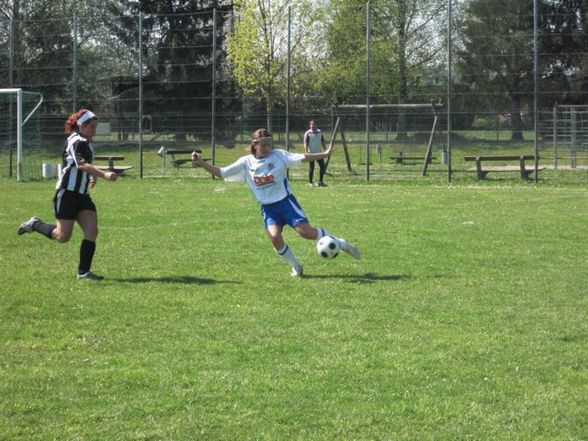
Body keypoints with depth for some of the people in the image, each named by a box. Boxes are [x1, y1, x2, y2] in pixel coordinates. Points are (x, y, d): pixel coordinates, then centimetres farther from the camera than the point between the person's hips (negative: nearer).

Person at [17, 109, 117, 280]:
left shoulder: (85, 142, 14)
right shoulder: (77, 141, -16)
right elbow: (82, 164, -34)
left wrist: (92, 176, 16)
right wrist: (104, 174, -46)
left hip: (82, 195, 9)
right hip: (67, 194, -9)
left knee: (92, 231, -5)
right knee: (62, 237, -1)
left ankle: (84, 271, -2)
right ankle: (35, 225, 24)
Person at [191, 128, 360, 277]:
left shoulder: (278, 155, -6)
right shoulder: (246, 163, 1)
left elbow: (302, 158, -12)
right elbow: (221, 173, 3)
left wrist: (324, 154, -22)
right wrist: (201, 163, -8)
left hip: (285, 202, -2)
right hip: (268, 208, 2)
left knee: (306, 232, -15)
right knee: (275, 237, -21)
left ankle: (341, 244, 6)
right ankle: (295, 266, 2)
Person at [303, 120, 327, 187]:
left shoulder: (320, 132, 9)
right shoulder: (308, 133, -6)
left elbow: (322, 142, 16)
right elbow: (306, 143, -10)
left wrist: (324, 150, 12)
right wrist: (306, 152, -19)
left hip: (319, 153, 5)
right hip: (311, 153, -5)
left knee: (323, 166, 2)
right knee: (311, 168, -1)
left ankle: (320, 181, 12)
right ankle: (310, 182, 8)